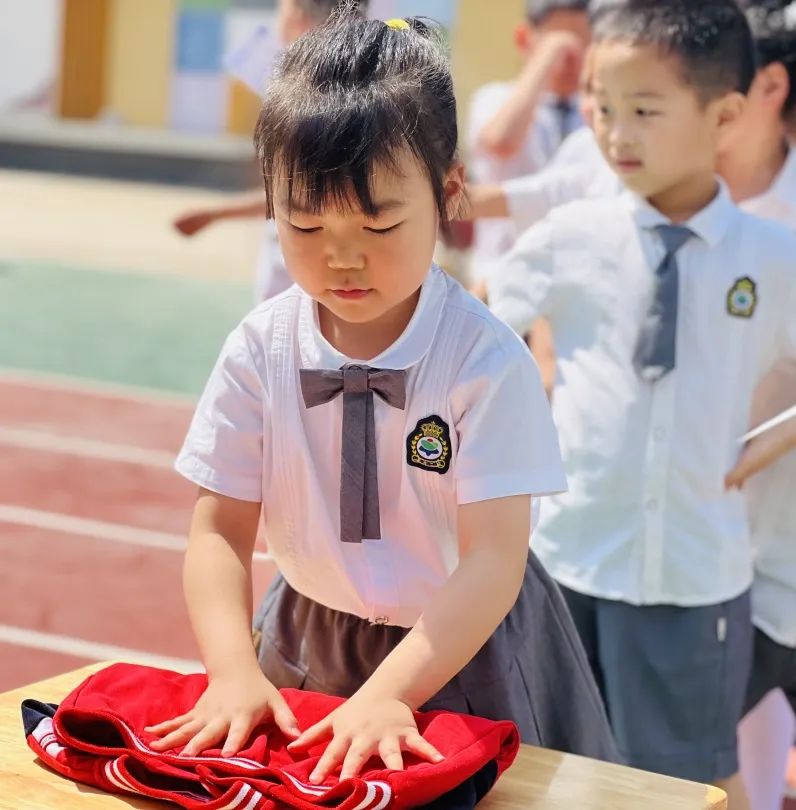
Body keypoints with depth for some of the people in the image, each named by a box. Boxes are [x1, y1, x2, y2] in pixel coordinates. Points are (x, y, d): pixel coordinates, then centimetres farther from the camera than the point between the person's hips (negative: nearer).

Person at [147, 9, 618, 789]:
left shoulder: (488, 361, -21)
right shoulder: (258, 353, -11)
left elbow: (493, 562, -24)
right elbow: (218, 532, -10)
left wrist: (385, 695, -35)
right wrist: (234, 673, -26)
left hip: (461, 648, -2)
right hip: (307, 646, 3)